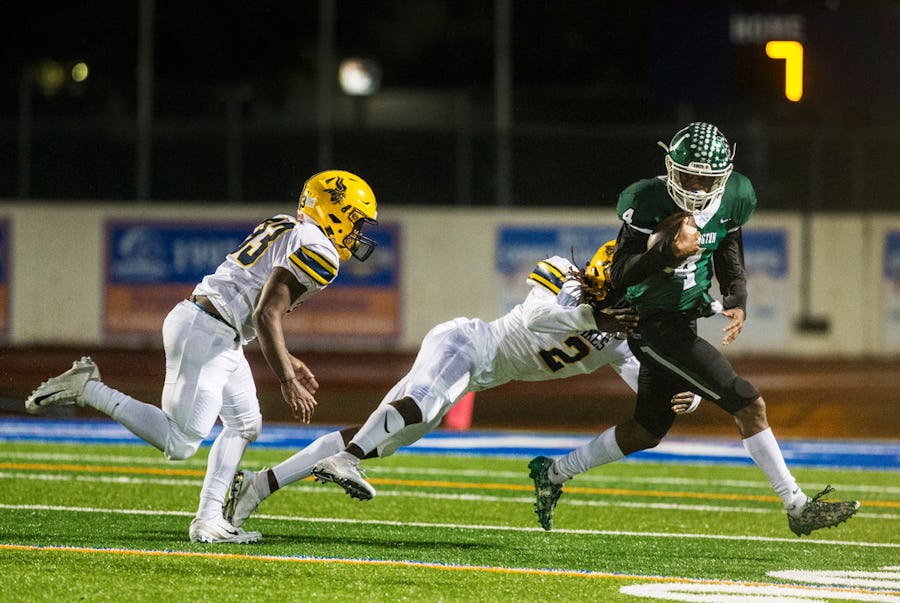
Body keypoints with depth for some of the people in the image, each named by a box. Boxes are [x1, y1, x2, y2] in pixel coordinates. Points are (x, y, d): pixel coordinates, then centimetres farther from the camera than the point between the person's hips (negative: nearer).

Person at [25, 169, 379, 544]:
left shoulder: (284, 229, 19)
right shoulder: (315, 251, -12)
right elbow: (266, 318, -21)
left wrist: (286, 360, 29)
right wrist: (288, 383, -19)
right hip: (206, 336, -11)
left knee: (245, 424, 16)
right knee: (179, 443, -7)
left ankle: (208, 519, 14)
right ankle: (87, 389, -6)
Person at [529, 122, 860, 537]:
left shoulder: (731, 199, -1)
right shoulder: (648, 202, -20)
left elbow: (728, 252, 16)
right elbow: (620, 275, -22)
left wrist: (736, 300, -2)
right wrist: (670, 252, -37)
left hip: (684, 322, 8)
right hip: (654, 326, -8)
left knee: (647, 431, 20)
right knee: (749, 406, -13)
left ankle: (554, 473, 34)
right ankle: (798, 508, -7)